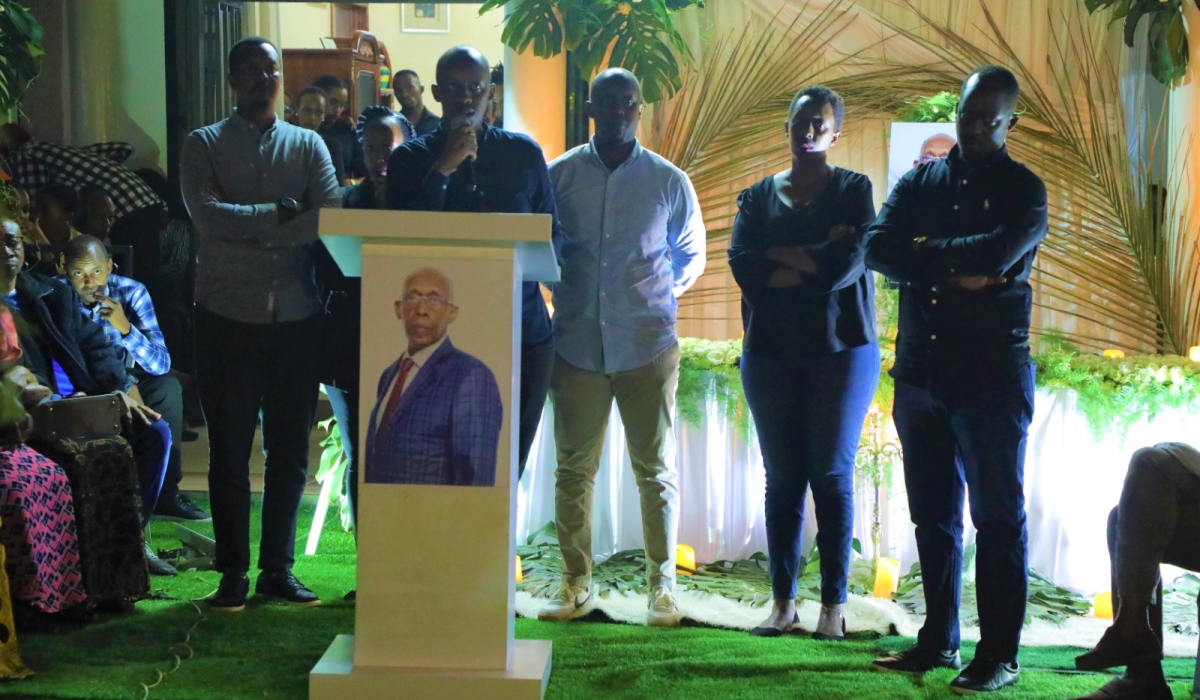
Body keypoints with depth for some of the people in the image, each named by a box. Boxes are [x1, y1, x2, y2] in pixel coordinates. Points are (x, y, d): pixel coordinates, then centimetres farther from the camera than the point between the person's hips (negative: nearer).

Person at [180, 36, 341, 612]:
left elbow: (333, 216, -8)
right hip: (228, 316, -2)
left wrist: (250, 231, -18)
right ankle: (233, 572, 14)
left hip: (295, 316, 2)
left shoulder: (307, 145, 9)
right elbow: (207, 216, -14)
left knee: (290, 451, 7)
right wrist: (280, 215, -14)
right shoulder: (204, 145, 4)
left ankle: (278, 569, 18)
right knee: (229, 452, 4)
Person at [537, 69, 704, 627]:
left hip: (647, 346, -1)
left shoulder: (669, 182, 4)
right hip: (577, 344, 1)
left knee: (656, 471, 3)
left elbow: (692, 255, 14)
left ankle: (662, 586, 13)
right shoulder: (559, 175, 4)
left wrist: (656, 294, 3)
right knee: (574, 468, 6)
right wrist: (567, 289, 2)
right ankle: (575, 582, 17)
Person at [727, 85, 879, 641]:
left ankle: (833, 605, 6)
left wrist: (781, 257, -6)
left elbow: (848, 264, -14)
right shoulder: (759, 196, 10)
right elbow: (742, 265, -7)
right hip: (771, 353, 3)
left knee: (832, 474, -1)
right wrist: (816, 259, -10)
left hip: (841, 350, -2)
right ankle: (783, 601, 11)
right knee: (781, 476, 4)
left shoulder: (854, 191, 3)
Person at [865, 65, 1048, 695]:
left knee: (998, 517, 0)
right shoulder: (921, 181, 11)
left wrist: (926, 253, -8)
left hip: (991, 376, -4)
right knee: (932, 515, 11)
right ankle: (938, 640, 22)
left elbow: (998, 253, -21)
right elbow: (877, 248, -6)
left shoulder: (1023, 189, 0)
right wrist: (954, 270, -16)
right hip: (919, 373, 5)